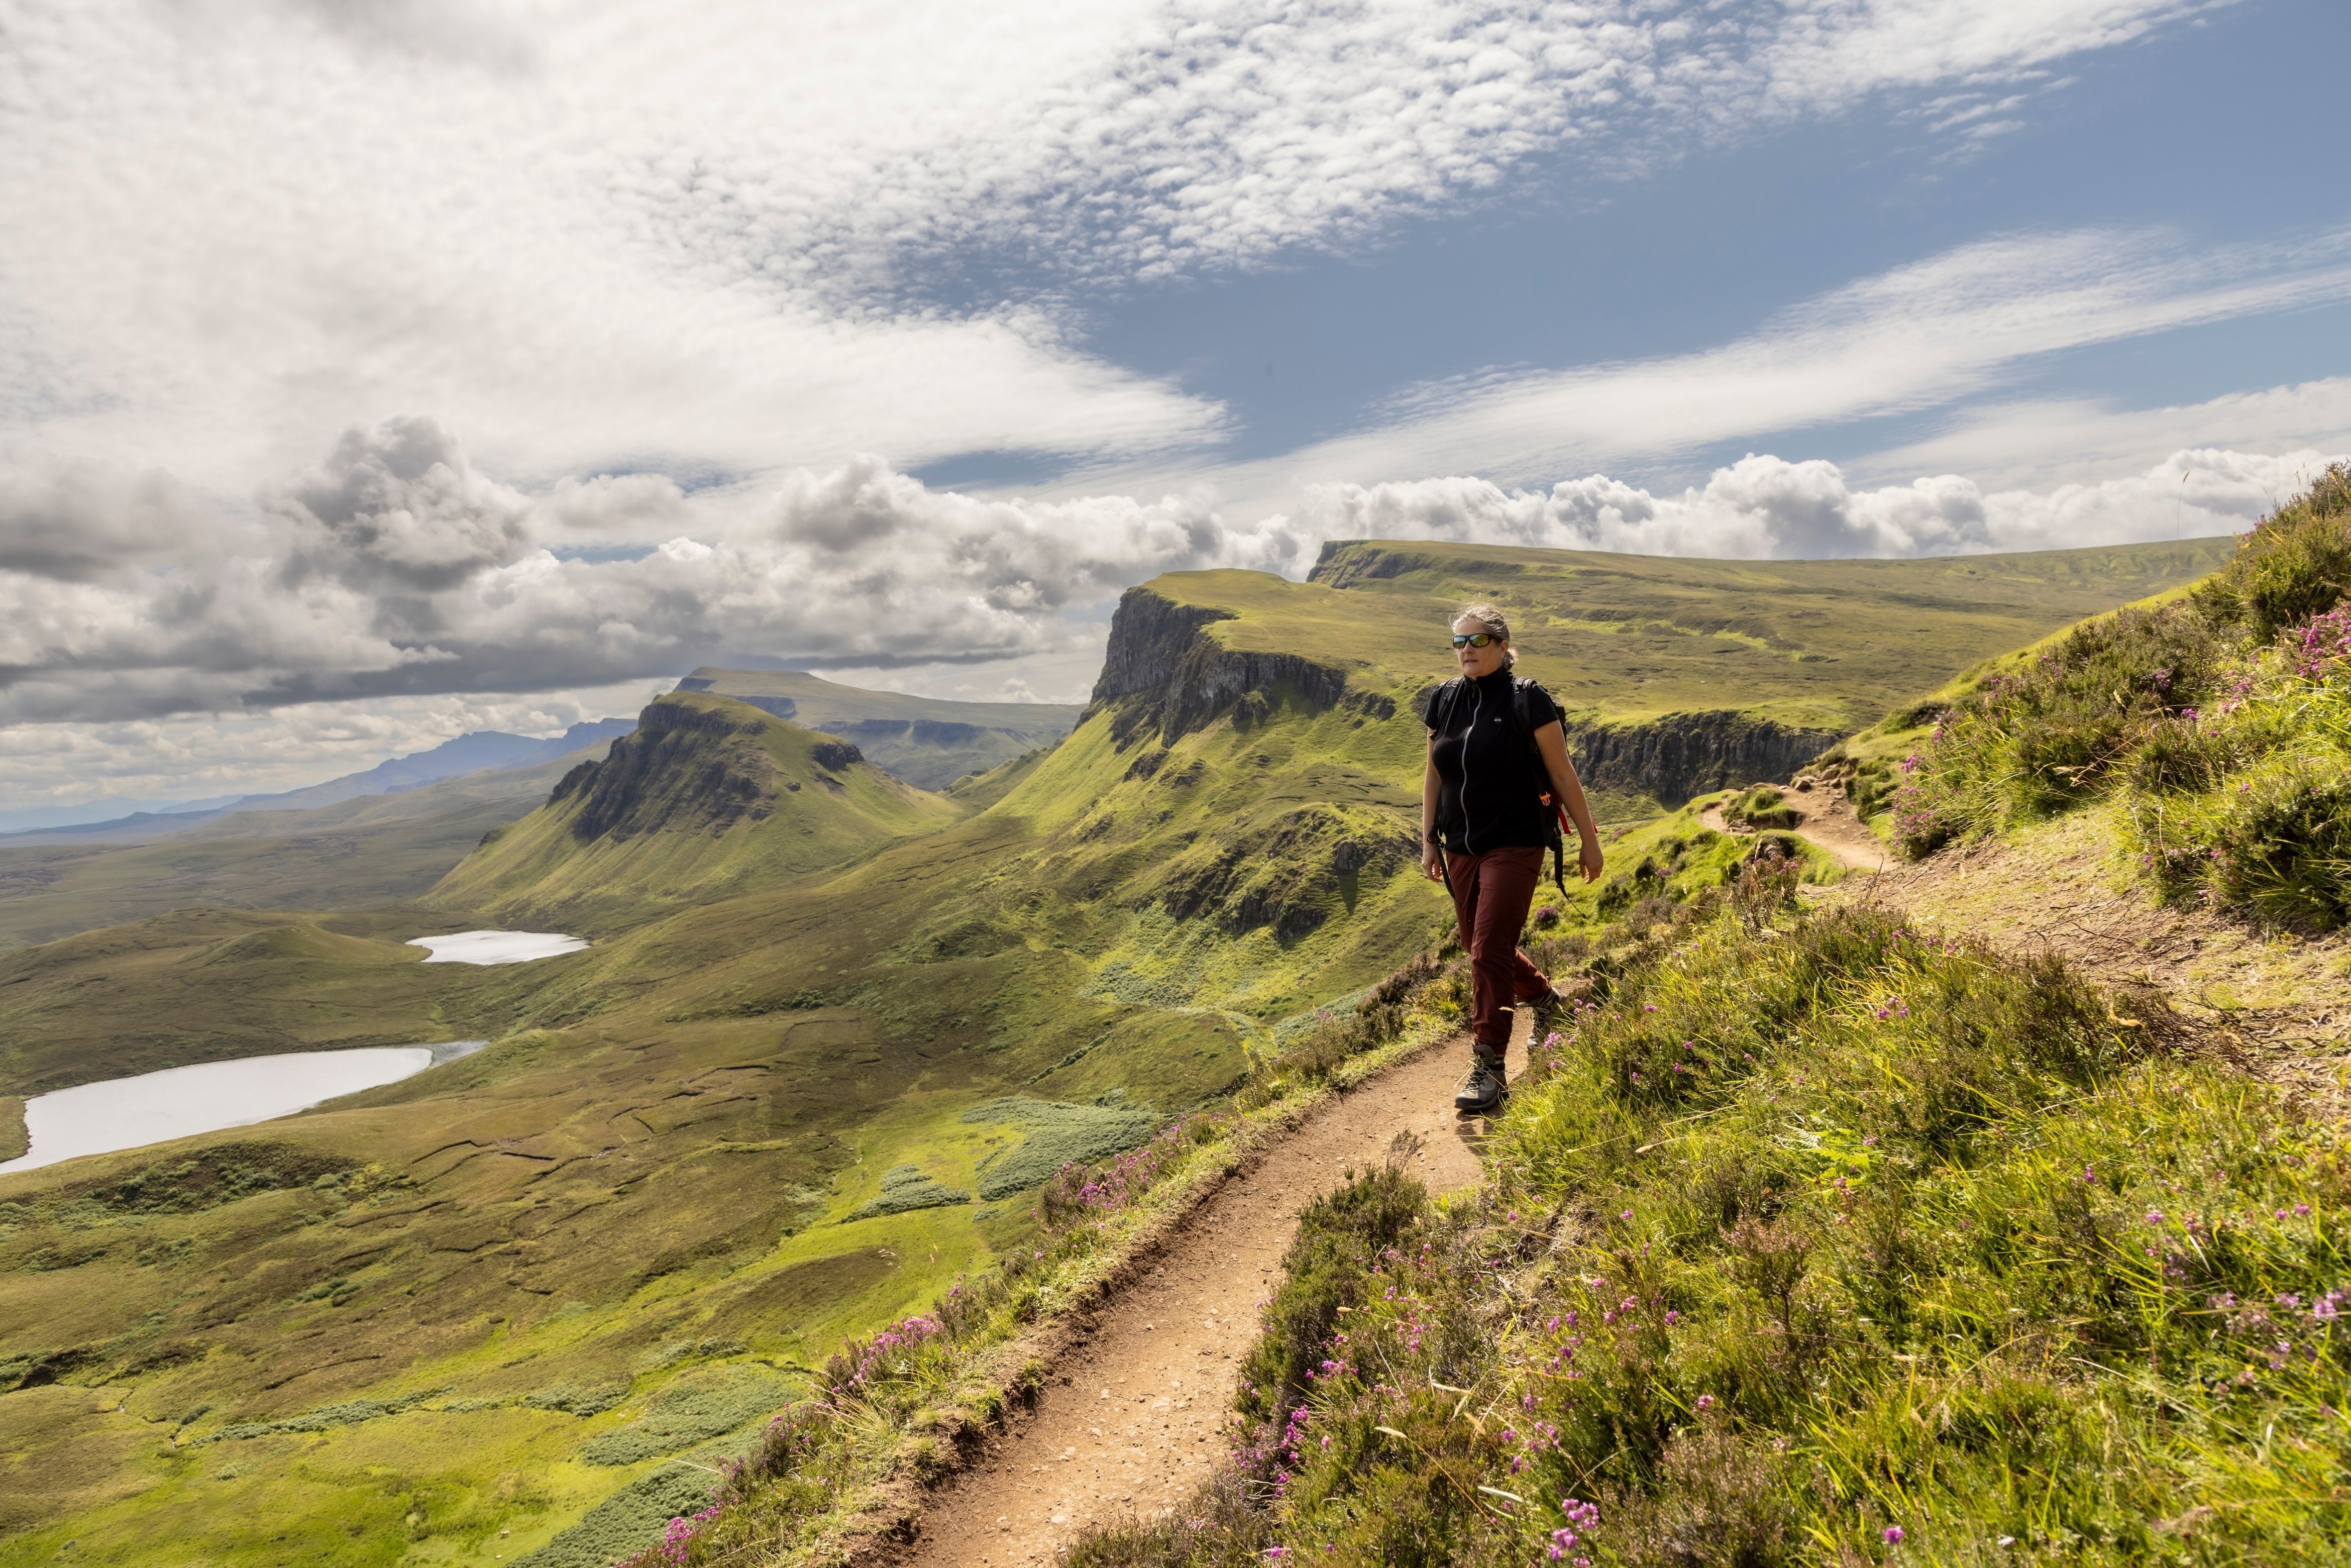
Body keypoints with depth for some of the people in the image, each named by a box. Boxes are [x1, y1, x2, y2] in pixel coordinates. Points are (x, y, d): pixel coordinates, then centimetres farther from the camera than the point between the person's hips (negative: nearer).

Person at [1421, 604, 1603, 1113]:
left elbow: (1562, 774, -5)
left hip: (1515, 845, -6)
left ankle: (1489, 1069, -4)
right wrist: (1429, 841, 10)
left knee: (1489, 950, -12)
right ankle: (1545, 999, 44)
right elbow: (1433, 775, 12)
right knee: (1481, 945, 16)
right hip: (1461, 847, 6)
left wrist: (1589, 840, -2)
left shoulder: (1528, 701, -9)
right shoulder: (1444, 701, 4)